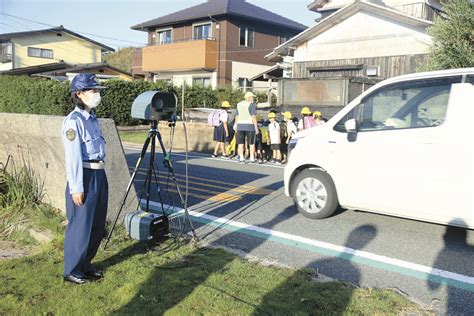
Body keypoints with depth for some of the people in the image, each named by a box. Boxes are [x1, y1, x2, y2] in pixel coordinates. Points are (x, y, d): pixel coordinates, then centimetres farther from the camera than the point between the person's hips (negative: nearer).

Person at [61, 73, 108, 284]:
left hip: (99, 175, 9)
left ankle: (85, 265, 30)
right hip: (84, 177, -8)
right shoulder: (73, 121, -13)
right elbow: (72, 157, -17)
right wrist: (76, 188, -18)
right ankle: (71, 271, 17)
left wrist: (100, 177, 17)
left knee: (97, 225, 15)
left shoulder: (92, 118, 13)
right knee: (80, 226, 2)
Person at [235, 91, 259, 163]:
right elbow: (253, 117, -12)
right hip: (249, 125, -4)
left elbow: (237, 116, 11)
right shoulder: (252, 104, -6)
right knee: (251, 143, 7)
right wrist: (256, 127, -9)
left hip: (240, 125, 4)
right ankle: (252, 158, 10)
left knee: (240, 143, 6)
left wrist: (236, 125, 17)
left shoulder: (239, 104, 11)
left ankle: (241, 158, 3)